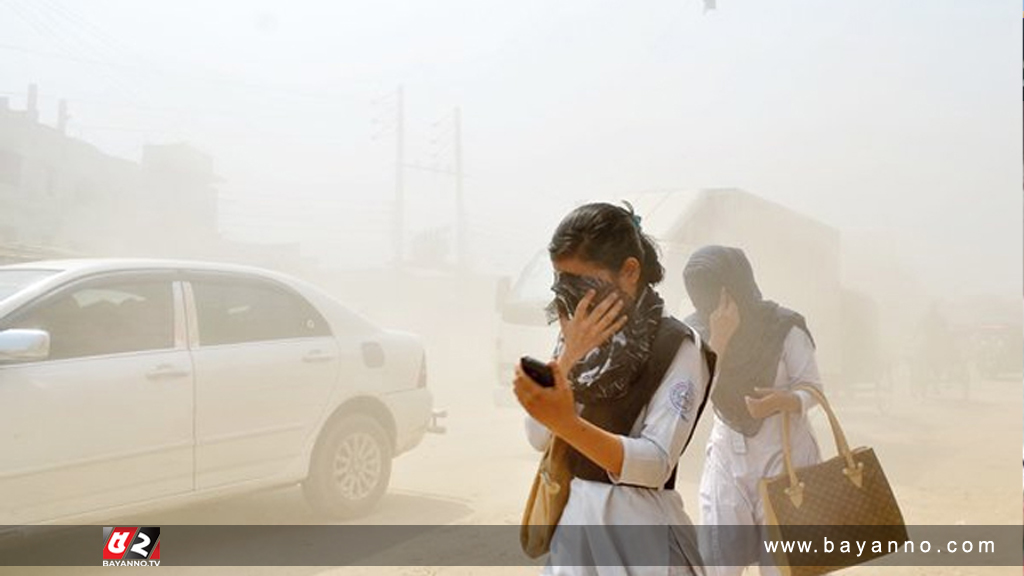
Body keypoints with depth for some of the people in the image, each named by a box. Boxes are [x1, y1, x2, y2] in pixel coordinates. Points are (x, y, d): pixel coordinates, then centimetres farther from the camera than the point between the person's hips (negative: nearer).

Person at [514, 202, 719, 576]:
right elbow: (538, 438, -4)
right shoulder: (579, 336, 5)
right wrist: (569, 355, -16)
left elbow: (656, 463, -22)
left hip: (637, 524, -5)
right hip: (573, 517, 5)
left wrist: (567, 423, -35)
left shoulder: (678, 346, -12)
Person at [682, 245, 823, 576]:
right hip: (726, 460, 3)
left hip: (784, 460, -3)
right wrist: (718, 342, -23)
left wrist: (785, 401, -29)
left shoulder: (784, 328, -11)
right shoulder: (699, 331, -2)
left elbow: (813, 389, -7)